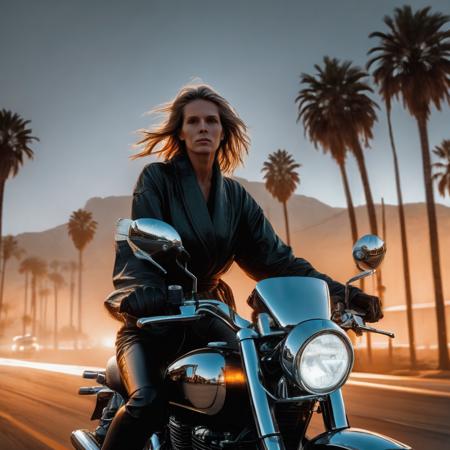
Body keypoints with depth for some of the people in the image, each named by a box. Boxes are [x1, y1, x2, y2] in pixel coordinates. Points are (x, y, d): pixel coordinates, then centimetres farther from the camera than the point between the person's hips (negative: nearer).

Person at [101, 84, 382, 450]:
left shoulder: (235, 196, 7)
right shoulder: (157, 178, -5)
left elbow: (275, 257, 0)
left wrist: (341, 293, -11)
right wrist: (140, 296, -41)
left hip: (205, 314, 4)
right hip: (153, 317, -4)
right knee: (148, 402, -29)